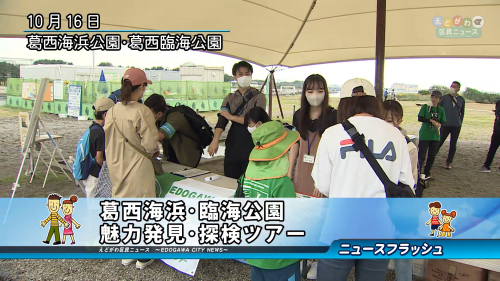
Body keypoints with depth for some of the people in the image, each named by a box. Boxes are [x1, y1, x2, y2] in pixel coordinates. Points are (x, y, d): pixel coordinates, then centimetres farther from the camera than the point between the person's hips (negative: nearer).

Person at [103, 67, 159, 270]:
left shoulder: (112, 111, 0)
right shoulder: (142, 111, -18)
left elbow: (109, 141, 6)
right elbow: (150, 144, -18)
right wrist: (154, 151, 3)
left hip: (117, 169, 6)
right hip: (138, 170, -6)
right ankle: (142, 257, 21)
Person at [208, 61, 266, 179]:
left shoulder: (259, 97, 2)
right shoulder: (230, 98, 12)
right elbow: (221, 120, -2)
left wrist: (231, 117, -7)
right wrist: (215, 140, -19)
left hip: (251, 144, -3)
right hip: (232, 144, 4)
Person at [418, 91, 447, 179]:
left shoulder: (441, 109, 8)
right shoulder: (425, 107, -1)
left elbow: (443, 122, 7)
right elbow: (420, 118, -9)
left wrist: (439, 124, -15)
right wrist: (431, 120, -20)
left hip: (435, 136, 4)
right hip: (424, 135, -4)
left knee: (432, 156, 9)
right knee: (421, 156, -6)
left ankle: (426, 174, 23)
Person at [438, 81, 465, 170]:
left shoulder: (461, 99, 5)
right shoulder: (444, 98, -1)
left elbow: (462, 112, 14)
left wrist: (460, 122, 7)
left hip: (456, 126, 2)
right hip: (445, 125, -2)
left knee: (453, 144, 6)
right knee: (439, 142, -2)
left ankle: (448, 162, 15)